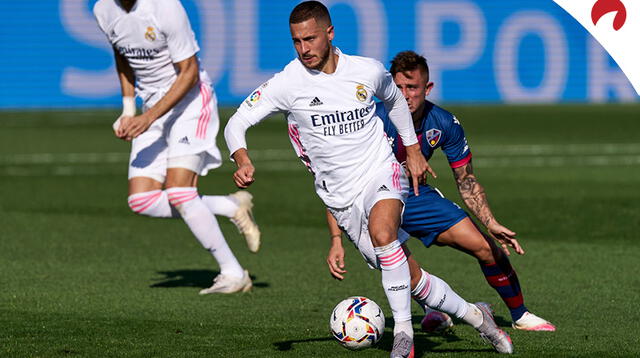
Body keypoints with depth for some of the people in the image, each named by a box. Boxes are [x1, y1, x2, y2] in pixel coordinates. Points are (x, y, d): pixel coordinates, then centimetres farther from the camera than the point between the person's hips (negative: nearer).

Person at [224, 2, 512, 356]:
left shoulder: (369, 71, -5)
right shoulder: (287, 83, -12)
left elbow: (394, 98, 18)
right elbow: (237, 122, -13)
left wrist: (412, 150, 21)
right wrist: (243, 161, -32)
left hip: (382, 174, -1)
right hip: (340, 195, 1)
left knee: (382, 234, -33)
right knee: (399, 270, 5)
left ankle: (403, 328, -24)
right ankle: (470, 314, 25)